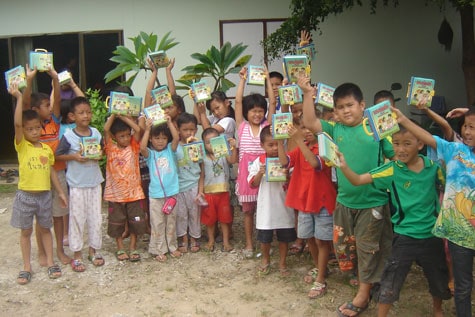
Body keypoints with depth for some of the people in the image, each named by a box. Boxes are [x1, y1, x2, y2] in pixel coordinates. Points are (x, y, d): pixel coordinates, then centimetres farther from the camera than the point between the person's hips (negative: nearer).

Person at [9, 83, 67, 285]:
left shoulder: (47, 149, 4)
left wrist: (60, 192, 10)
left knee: (45, 229, 15)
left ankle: (50, 262, 25)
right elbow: (17, 123, -21)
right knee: (26, 231, 9)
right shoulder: (21, 146, -7)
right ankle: (26, 267, 19)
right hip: (25, 195, -3)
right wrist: (19, 98, -24)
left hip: (45, 194, 3)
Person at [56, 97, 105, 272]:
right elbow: (58, 155, -5)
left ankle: (94, 250, 27)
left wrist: (99, 154, -7)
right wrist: (74, 156, -19)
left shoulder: (96, 133, 1)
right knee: (77, 219, 5)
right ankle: (77, 254, 16)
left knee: (95, 218, 11)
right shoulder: (68, 136, -11)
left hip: (95, 182, 4)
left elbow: (102, 150, 14)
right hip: (77, 185, -4)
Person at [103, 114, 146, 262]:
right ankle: (120, 248, 25)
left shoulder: (133, 147, 1)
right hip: (115, 193, 0)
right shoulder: (111, 148, -1)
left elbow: (138, 129, -14)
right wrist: (114, 114, -7)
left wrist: (122, 116, -9)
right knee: (117, 222, 10)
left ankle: (133, 247, 21)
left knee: (135, 221, 7)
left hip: (134, 192, 1)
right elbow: (106, 129, -15)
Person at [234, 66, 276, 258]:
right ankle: (249, 244, 21)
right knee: (248, 210, 10)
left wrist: (267, 79, -2)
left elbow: (272, 102, -2)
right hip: (246, 172, 0)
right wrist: (242, 79, -1)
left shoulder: (266, 125, 3)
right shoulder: (242, 126, 2)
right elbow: (238, 101, -3)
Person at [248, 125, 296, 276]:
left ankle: (282, 262, 31)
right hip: (266, 205, 0)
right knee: (264, 237, 13)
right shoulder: (259, 162, -3)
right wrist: (260, 173, -17)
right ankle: (265, 260, 37)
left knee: (284, 236, 11)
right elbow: (253, 183, 0)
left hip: (283, 205, 0)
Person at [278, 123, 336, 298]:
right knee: (309, 238, 17)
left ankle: (320, 280, 11)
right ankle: (318, 268, 39)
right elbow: (284, 161, -9)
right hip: (304, 200, 6)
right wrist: (280, 141, -21)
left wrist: (299, 140, -35)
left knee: (321, 240, 2)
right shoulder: (300, 148, 6)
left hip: (322, 201, -6)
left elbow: (315, 163, -32)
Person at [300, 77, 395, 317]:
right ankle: (362, 276, 40)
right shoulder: (335, 129, 1)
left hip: (373, 201, -4)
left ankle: (363, 294, 25)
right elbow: (310, 122, -7)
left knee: (368, 248, 9)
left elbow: (396, 157, -2)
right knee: (343, 245, 16)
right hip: (344, 200, 4)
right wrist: (308, 93, -12)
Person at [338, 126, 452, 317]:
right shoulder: (392, 170, -13)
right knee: (390, 282, 0)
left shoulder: (433, 166, -8)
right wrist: (344, 167, -35)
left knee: (439, 280, 22)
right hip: (405, 236, -2)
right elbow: (358, 180, -17)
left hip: (432, 235, 3)